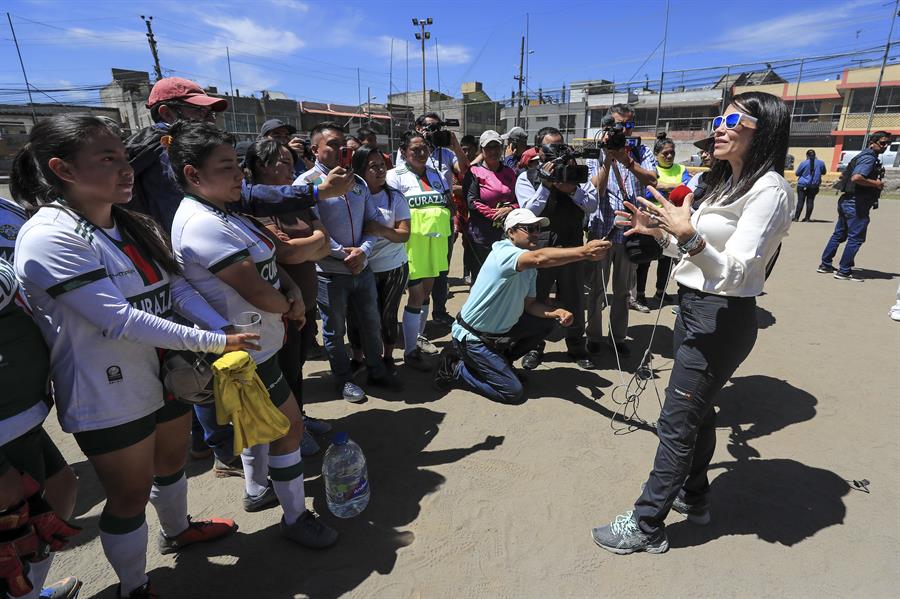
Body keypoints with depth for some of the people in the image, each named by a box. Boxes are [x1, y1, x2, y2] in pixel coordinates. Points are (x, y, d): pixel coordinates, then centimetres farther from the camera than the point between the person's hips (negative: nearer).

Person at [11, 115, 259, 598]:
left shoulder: (133, 226, 3)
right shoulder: (49, 238, -22)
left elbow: (176, 286, -1)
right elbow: (120, 321, -27)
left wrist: (224, 331, -17)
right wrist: (213, 343, -25)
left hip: (167, 375, 7)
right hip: (110, 399, -7)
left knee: (172, 461, 26)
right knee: (130, 497, 11)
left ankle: (177, 531, 53)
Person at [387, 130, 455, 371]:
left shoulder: (435, 174, 14)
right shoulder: (396, 175, -4)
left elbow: (449, 203, 19)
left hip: (436, 240, 6)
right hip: (414, 241, -6)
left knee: (427, 290, 16)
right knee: (416, 296, -5)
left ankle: (419, 336, 34)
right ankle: (410, 351, 7)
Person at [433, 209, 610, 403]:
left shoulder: (530, 267, 4)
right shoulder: (503, 252, -24)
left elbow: (530, 304, 6)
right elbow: (539, 258, -44)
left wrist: (556, 313, -12)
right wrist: (584, 252, -52)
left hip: (500, 330, 9)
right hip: (473, 337, -9)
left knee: (547, 322, 7)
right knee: (513, 392, -9)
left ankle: (500, 361, 17)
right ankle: (455, 369, 6)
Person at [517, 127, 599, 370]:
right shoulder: (527, 177, 2)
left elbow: (592, 205, 0)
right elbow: (530, 211, -10)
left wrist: (572, 189, -13)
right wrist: (545, 184, -16)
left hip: (573, 246, 2)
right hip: (540, 248, -2)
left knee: (574, 300, 12)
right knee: (537, 300, 8)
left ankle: (576, 347, 29)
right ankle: (534, 348, 24)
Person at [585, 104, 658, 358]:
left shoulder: (642, 152, 5)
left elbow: (652, 181, -14)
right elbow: (598, 189, -13)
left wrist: (628, 161, -25)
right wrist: (608, 158, -21)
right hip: (601, 230, -1)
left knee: (623, 290, 12)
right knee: (597, 287, 8)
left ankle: (618, 337, 26)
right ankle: (594, 335, 22)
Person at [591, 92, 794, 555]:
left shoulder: (769, 190, -15)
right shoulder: (726, 182, 13)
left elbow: (737, 269, -24)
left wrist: (688, 236, -37)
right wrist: (661, 232, 2)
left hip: (721, 319, -9)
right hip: (694, 308, 9)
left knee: (676, 423, -2)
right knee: (698, 409, 21)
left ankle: (646, 526, 12)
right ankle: (695, 497, 40)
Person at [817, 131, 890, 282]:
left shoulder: (863, 156, 17)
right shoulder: (869, 158, -14)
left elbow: (844, 176, 25)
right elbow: (856, 178, -30)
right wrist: (876, 183, -17)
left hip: (846, 201, 10)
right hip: (857, 203, -10)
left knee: (839, 234, 15)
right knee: (856, 238, -4)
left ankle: (825, 264, 21)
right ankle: (844, 271, 0)